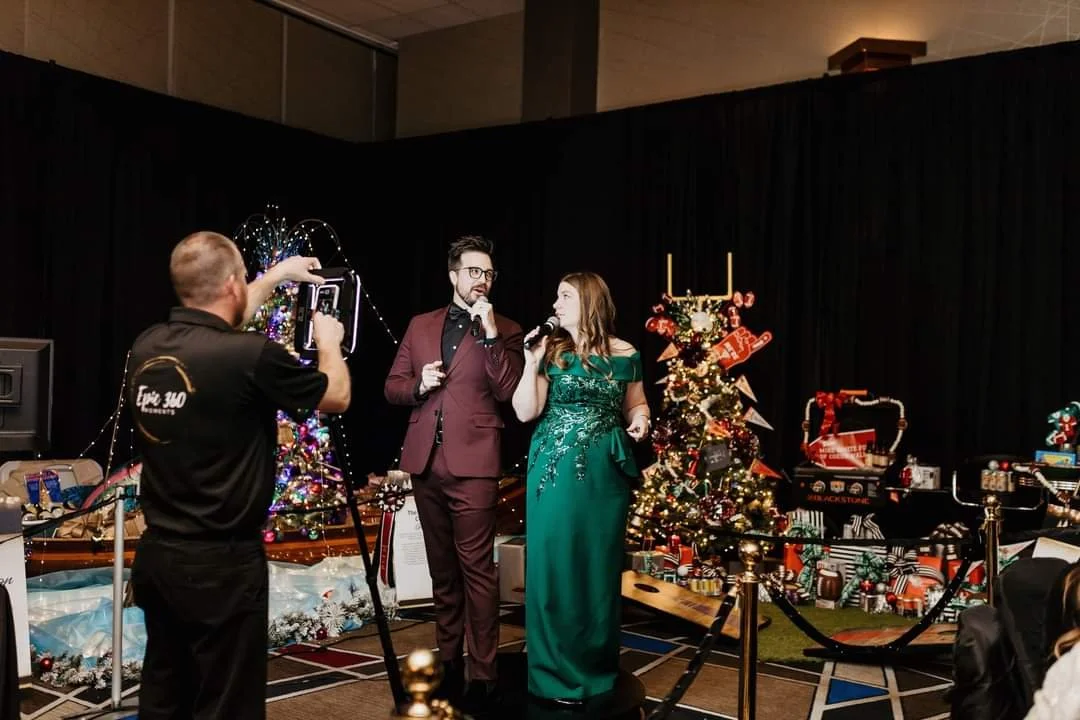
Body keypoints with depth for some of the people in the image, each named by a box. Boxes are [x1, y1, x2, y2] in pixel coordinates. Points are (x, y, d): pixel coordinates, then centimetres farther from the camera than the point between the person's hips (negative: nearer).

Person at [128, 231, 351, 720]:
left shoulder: (147, 347, 0)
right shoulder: (251, 356, -19)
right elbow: (337, 398, -1)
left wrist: (276, 276, 33)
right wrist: (329, 342, 17)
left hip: (155, 554, 7)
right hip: (220, 563, -7)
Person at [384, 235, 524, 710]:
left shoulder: (505, 331, 2)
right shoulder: (420, 326, 13)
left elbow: (510, 393, -10)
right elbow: (392, 387, 14)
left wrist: (490, 334, -16)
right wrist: (418, 385, -7)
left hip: (472, 464, -5)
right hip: (425, 463, 5)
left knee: (476, 569, -5)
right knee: (442, 569, 15)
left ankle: (483, 676, 3)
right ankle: (449, 663, 27)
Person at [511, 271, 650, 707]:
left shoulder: (624, 355, 2)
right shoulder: (551, 351, 2)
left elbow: (637, 404, 14)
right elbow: (525, 412, -4)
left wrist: (640, 420, -8)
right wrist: (532, 362, -12)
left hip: (604, 472, 0)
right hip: (554, 470, 0)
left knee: (598, 565, 9)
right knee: (553, 564, 1)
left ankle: (596, 667, 23)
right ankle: (557, 672, 13)